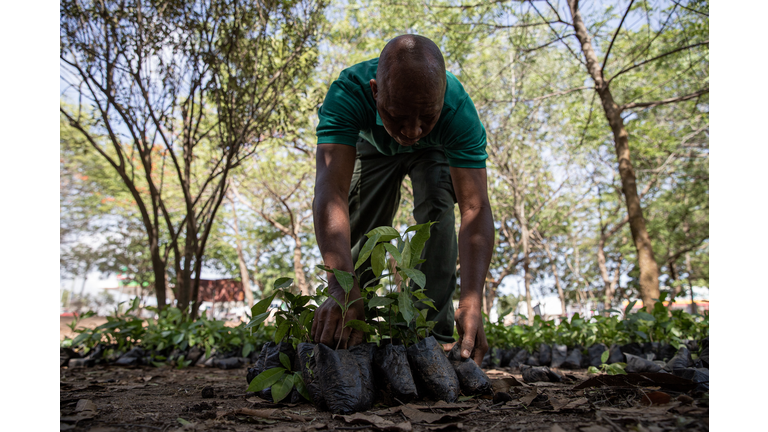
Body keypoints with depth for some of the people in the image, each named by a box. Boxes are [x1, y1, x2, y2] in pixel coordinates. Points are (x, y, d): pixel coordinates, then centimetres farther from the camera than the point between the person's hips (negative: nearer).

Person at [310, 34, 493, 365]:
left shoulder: (459, 110, -41)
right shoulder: (347, 93, -42)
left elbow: (475, 207, -46)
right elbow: (331, 189, -52)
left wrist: (471, 304, -59)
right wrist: (342, 288, -67)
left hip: (434, 152, -1)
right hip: (373, 146, 1)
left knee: (436, 206, -27)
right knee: (362, 230, -2)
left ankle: (435, 333, -19)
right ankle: (352, 336, 19)